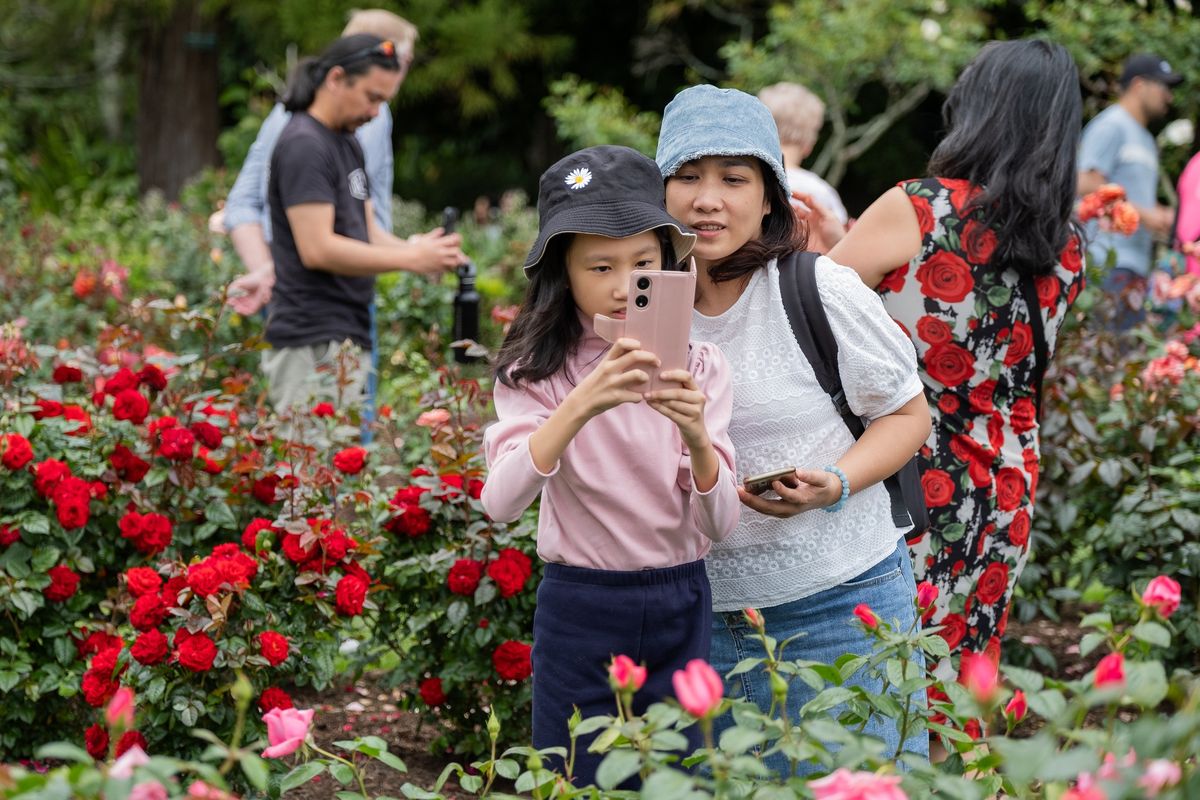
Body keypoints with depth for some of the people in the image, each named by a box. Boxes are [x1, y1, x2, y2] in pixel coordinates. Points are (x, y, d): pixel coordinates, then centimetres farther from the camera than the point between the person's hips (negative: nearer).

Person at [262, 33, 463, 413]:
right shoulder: (304, 145, -13)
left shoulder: (348, 143, 18)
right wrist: (410, 259, -18)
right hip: (314, 343, -10)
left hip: (344, 338, 10)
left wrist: (415, 248, -3)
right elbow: (317, 249, -20)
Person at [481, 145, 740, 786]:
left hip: (679, 607, 2)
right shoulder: (538, 371, -7)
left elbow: (719, 524, -10)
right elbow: (500, 503, -24)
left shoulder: (699, 366, -2)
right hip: (580, 609, -2)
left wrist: (696, 436, -29)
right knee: (579, 782, 7)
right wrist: (580, 405, -38)